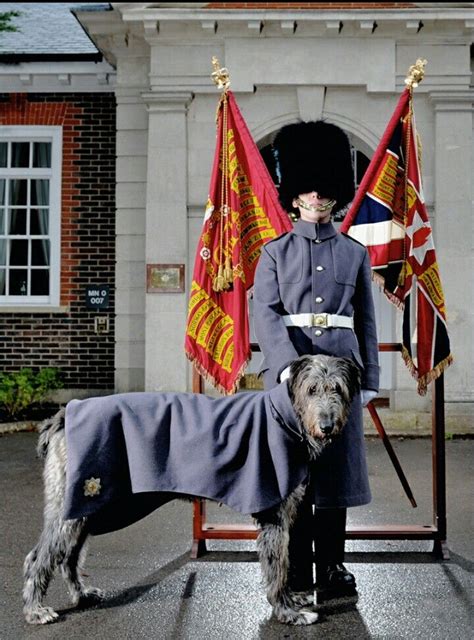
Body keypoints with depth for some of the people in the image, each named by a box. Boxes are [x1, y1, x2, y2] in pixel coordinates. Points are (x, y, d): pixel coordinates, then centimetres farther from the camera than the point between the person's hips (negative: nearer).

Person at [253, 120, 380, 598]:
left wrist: (370, 380, 5)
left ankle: (332, 565, 18)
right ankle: (296, 569, 14)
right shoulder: (275, 252, 5)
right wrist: (289, 365, -22)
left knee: (336, 463, 5)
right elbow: (265, 313, -7)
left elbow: (366, 322, 11)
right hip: (289, 366, -1)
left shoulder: (355, 253, 11)